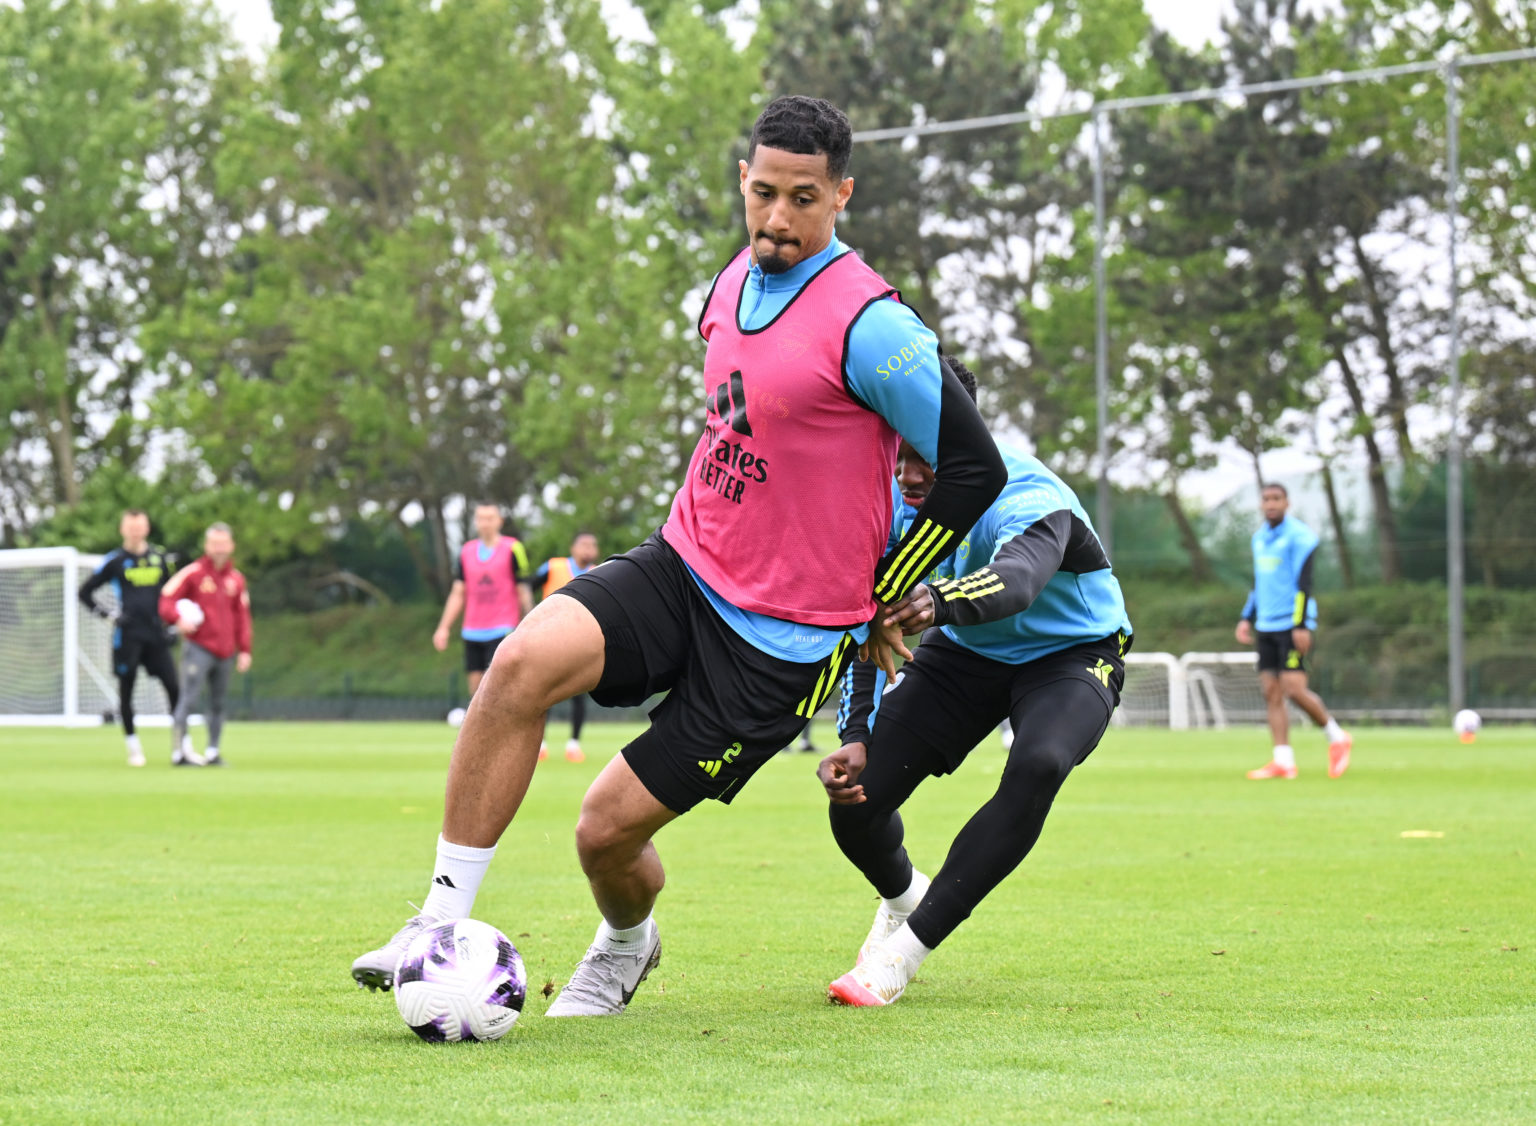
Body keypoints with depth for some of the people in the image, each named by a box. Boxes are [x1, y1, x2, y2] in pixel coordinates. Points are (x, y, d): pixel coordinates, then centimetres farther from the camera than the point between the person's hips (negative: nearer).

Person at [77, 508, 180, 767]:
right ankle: (134, 748, 11)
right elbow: (85, 592, 4)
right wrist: (108, 615, -6)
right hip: (127, 635, -2)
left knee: (173, 686, -7)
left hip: (156, 633, 2)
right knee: (126, 690, 1)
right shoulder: (115, 560, 0)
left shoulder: (160, 557, 10)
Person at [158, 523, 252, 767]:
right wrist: (179, 619, -23)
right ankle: (179, 750, -15)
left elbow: (242, 618, 17)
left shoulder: (236, 580, 13)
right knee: (189, 698, -14)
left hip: (225, 652, 5)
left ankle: (213, 752, 16)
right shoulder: (192, 573, -2)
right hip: (198, 648, -5)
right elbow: (166, 601, -4)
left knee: (218, 703, 9)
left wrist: (244, 650, 11)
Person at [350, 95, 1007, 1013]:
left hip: (782, 642, -6)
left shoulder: (870, 324, -17)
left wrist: (880, 603, -3)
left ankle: (627, 944, 33)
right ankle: (443, 921, -16)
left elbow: (976, 469, -11)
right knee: (526, 661, -23)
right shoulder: (733, 283, 7)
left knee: (609, 828, -5)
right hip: (681, 569, 6)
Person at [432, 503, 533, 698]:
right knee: (476, 687, 3)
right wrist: (443, 627, 6)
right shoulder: (466, 552, 11)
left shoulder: (512, 549, -2)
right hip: (472, 631, 5)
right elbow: (457, 594, 14)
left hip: (502, 631, -5)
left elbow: (523, 593, 0)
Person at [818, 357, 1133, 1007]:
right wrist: (855, 737, -20)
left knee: (1036, 767, -37)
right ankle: (901, 897, 28)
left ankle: (904, 950, -25)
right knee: (853, 796, -11)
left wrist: (937, 602, -80)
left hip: (1071, 654, -5)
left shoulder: (1027, 498, -35)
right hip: (967, 653, 5)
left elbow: (1016, 580, -58)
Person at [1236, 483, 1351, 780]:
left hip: (1292, 624, -8)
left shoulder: (1299, 536, -8)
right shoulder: (1260, 538, 16)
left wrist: (1302, 625, -19)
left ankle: (1337, 737, 7)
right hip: (1266, 626, 8)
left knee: (1294, 689, -14)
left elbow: (1304, 583, -14)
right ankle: (1283, 761, 0)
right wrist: (1247, 619, 18)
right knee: (1271, 693, 0)